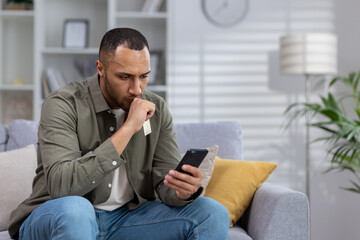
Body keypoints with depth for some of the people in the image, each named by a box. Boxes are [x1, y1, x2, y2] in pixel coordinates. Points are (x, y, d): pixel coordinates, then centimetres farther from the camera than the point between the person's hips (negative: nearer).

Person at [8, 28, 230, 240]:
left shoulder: (156, 109, 1)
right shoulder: (65, 104, -16)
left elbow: (166, 180, -2)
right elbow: (60, 185, -29)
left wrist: (183, 190, -28)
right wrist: (127, 129, -30)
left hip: (127, 216, 4)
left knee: (213, 213, -12)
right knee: (74, 209, -39)